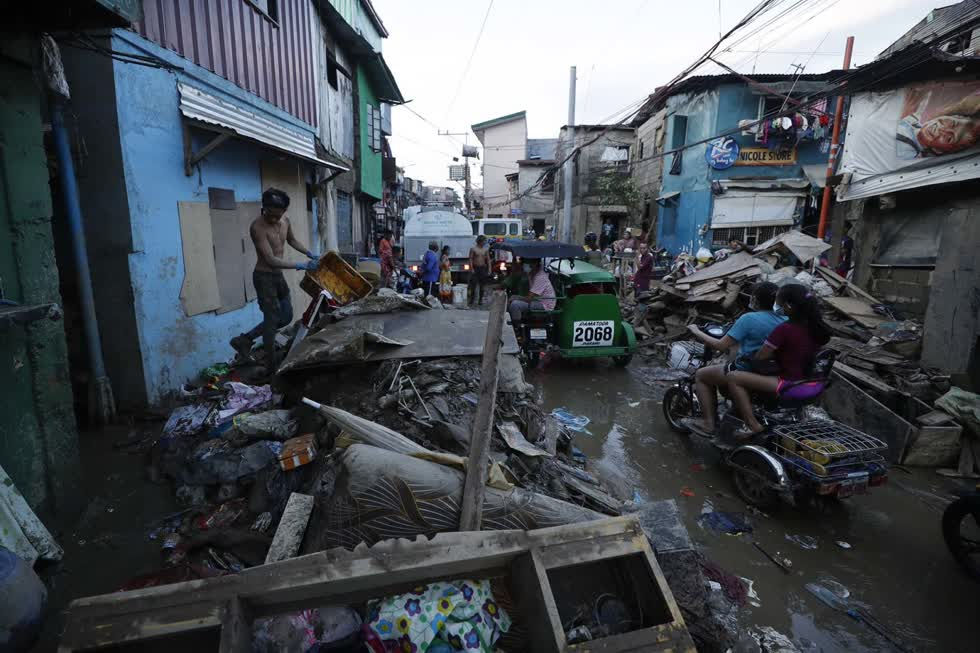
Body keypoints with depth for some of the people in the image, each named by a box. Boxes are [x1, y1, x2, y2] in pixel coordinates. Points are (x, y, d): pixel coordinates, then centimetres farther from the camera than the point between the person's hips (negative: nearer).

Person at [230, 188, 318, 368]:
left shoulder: (285, 221, 1)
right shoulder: (257, 226, -23)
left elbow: (292, 240, 22)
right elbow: (271, 260, -26)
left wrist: (310, 254, 9)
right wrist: (300, 266, -26)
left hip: (278, 275, 8)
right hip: (264, 277, -8)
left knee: (286, 317, 13)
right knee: (272, 319, -2)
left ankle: (244, 339, 23)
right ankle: (271, 365, 10)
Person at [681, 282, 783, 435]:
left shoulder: (749, 319, -20)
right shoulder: (784, 321, -1)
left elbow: (721, 346, -19)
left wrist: (697, 332, -6)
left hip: (747, 374, -7)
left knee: (700, 375, 12)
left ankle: (709, 423, 12)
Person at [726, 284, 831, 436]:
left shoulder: (784, 329, -23)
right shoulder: (815, 325, 1)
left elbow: (759, 358, -16)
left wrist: (746, 358, 3)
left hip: (790, 385, -9)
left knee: (733, 377, -10)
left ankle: (753, 425, -7)